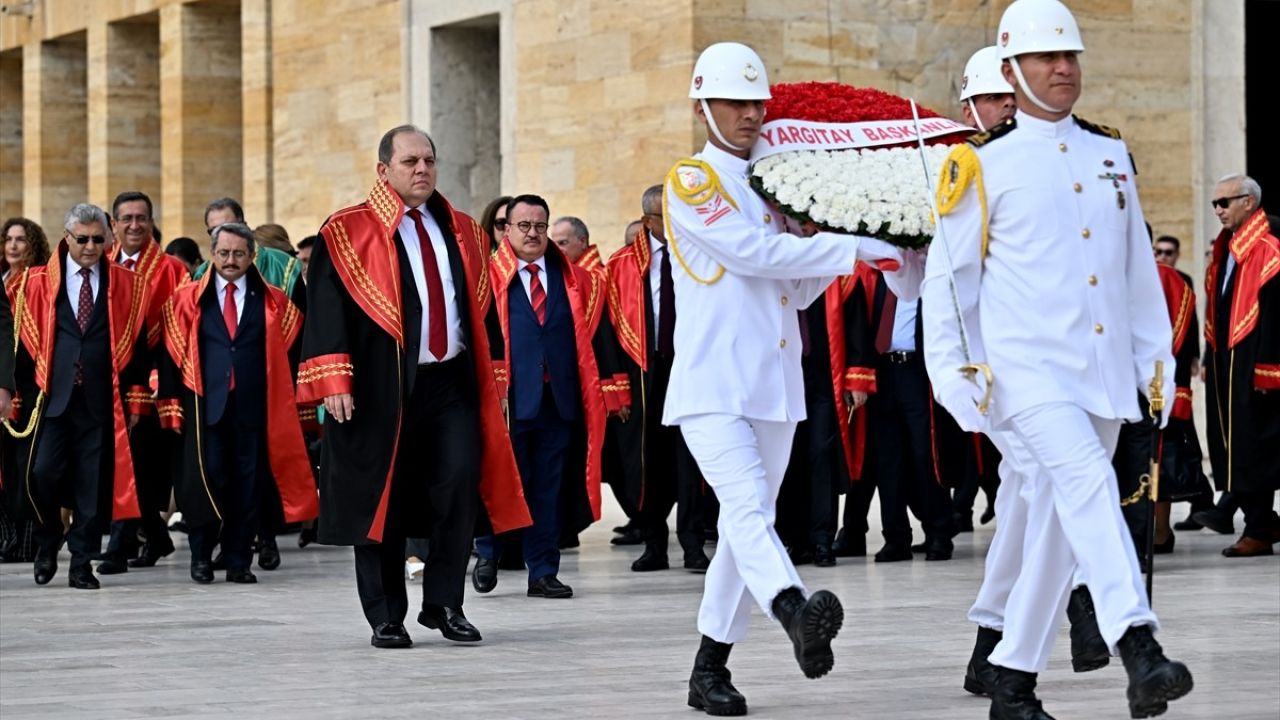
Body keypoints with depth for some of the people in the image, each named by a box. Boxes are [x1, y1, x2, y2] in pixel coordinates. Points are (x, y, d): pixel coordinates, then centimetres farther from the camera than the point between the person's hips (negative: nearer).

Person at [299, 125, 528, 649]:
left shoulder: (463, 233, 15)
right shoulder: (348, 233, 0)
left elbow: (483, 308, 19)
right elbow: (327, 309, -7)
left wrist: (494, 374, 14)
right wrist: (334, 380, -16)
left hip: (453, 383, 3)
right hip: (382, 387, -3)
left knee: (460, 484, -10)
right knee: (383, 501, 1)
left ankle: (444, 604, 4)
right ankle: (386, 619, 10)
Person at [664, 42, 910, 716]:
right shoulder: (690, 181, -3)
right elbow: (752, 252, -15)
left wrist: (823, 251, 2)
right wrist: (856, 248, -14)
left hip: (774, 386, 7)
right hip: (712, 387, -7)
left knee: (747, 523, 8)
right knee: (746, 507, -24)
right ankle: (798, 614, -47)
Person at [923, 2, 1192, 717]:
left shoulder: (1111, 154, 14)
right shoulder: (983, 166, -1)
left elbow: (1139, 266, 19)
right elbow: (947, 274, 2)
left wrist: (1157, 356, 16)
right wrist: (952, 372, -4)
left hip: (1103, 374, 5)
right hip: (1027, 368, -5)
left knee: (1052, 525, 8)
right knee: (1086, 484, -25)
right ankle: (1141, 653, -38)